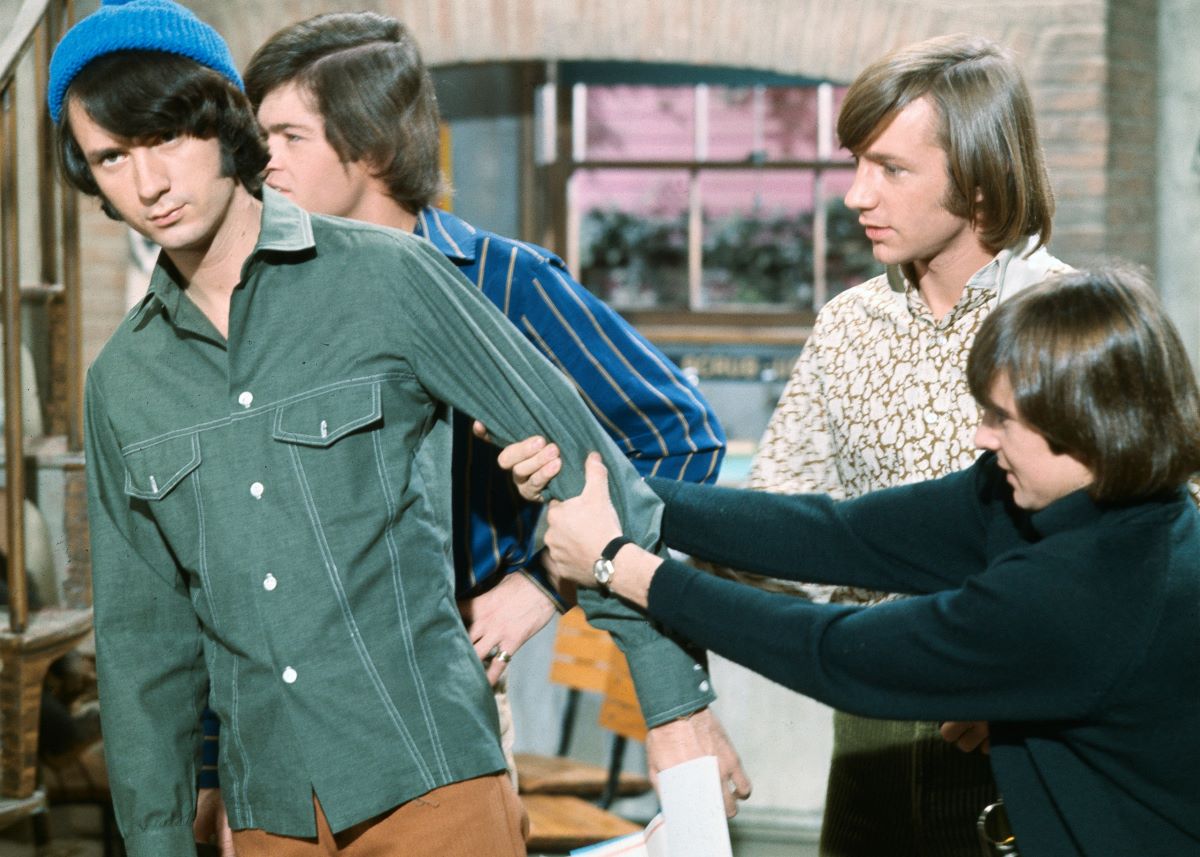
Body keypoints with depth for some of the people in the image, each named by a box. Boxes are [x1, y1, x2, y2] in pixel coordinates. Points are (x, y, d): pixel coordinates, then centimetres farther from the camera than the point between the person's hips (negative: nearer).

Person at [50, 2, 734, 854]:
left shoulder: (386, 279, -5)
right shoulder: (123, 381, 9)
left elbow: (583, 467, -4)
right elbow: (143, 634, 15)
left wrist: (677, 705, -5)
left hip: (429, 784, -4)